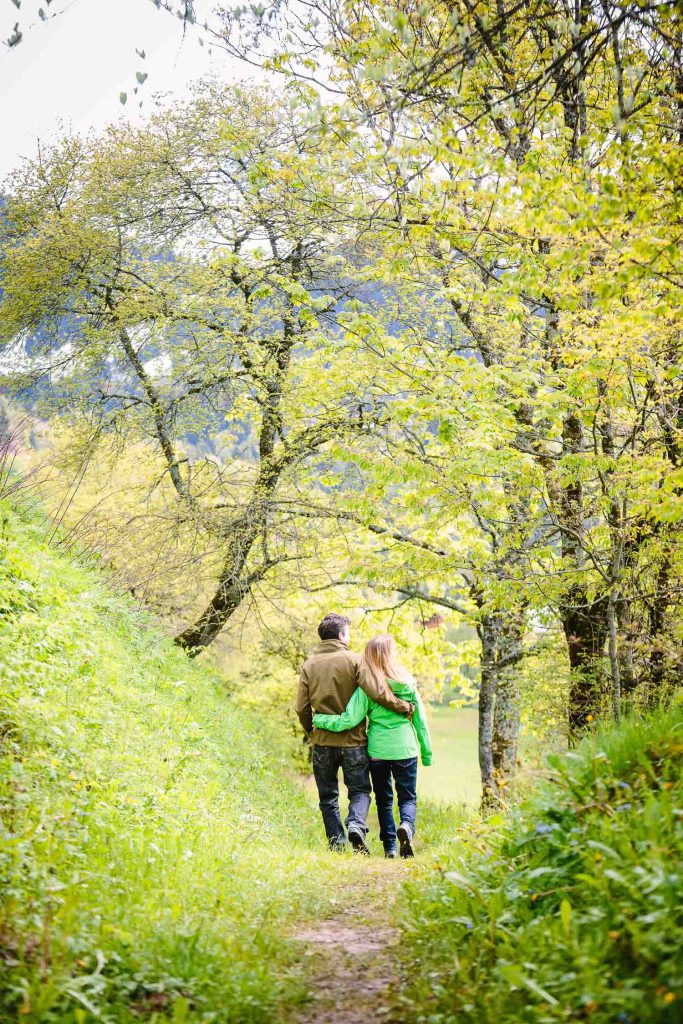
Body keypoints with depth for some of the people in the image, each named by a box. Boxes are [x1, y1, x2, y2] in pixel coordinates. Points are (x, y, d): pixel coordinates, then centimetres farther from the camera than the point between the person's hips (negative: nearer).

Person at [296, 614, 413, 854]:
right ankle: (356, 825, -17)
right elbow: (378, 693, -17)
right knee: (360, 790, 9)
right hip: (353, 740, -2)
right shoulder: (354, 660, -8)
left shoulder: (309, 665, 2)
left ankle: (336, 843, 7)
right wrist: (404, 707, -4)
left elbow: (302, 709, 1)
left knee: (328, 796, 14)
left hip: (322, 741, 2)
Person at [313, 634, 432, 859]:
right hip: (405, 748, 1)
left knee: (384, 800, 16)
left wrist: (319, 720, -1)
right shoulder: (407, 683, -2)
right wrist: (427, 752, 14)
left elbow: (349, 720, -14)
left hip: (377, 749, 0)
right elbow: (420, 720, 4)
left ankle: (390, 846, 10)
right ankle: (407, 826, -19)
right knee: (408, 798, 11)